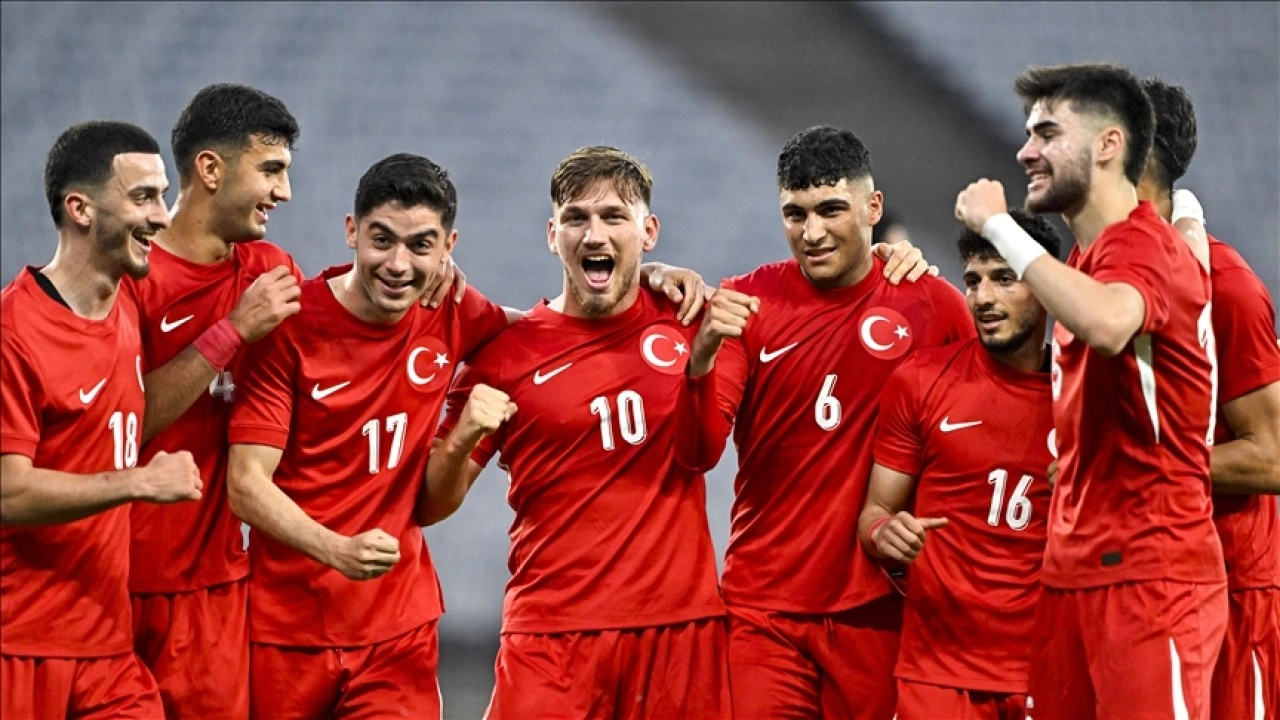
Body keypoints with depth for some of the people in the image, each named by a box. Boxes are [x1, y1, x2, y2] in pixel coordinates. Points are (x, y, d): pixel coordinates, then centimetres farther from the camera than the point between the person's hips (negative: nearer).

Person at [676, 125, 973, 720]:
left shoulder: (933, 306, 0)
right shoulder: (747, 302, 0)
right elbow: (698, 453, -8)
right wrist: (703, 356, -26)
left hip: (877, 608, 0)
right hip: (764, 608, 0)